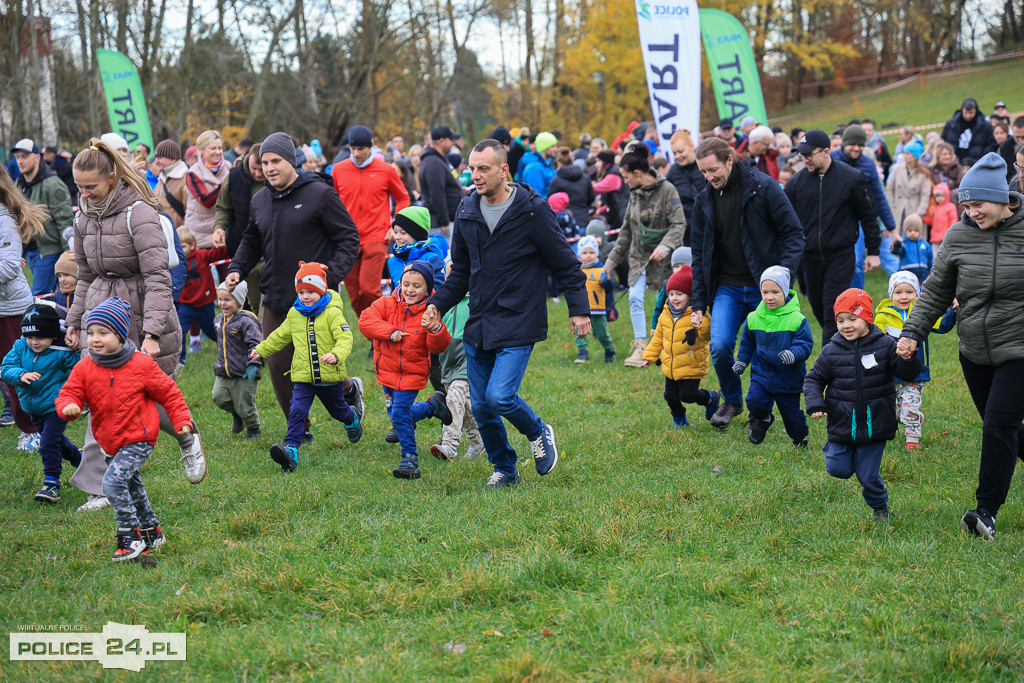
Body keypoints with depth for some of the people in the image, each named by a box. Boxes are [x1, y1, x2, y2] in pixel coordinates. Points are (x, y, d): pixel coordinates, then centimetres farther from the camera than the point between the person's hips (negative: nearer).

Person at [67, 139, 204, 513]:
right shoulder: (85, 218, 8)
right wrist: (74, 321, 18)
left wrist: (152, 333, -26)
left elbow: (157, 276, -19)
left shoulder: (138, 213, -15)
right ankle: (103, 488, 1)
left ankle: (188, 439, 34)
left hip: (142, 311, -6)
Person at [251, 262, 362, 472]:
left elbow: (345, 338, -23)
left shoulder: (332, 313, -12)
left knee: (338, 409, 21)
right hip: (303, 376, 3)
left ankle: (352, 420, 57)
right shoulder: (294, 314, 5)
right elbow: (281, 336, 22)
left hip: (330, 376, -3)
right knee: (297, 411, -16)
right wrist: (261, 350, 28)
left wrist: (336, 355, -42)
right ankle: (291, 451, -25)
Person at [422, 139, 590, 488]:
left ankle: (538, 432, 11)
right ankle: (504, 469, 27)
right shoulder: (467, 214, 7)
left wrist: (579, 309, -6)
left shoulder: (532, 210, -10)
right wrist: (438, 304, 4)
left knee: (500, 396, -19)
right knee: (481, 408, 7)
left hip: (518, 326, -6)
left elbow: (565, 263, -3)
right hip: (478, 326, 6)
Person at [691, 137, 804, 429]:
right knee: (719, 348, -12)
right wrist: (698, 303, 7)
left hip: (765, 287, -3)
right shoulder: (703, 202, 6)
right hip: (727, 288, 3)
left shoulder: (764, 188, -8)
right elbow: (699, 254, 13)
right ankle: (732, 400, 14)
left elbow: (794, 234, -7)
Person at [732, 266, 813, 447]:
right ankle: (762, 419, 15)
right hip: (761, 372, 2)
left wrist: (794, 354, -31)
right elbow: (746, 343, 15)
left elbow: (806, 344, -12)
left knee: (791, 411, 8)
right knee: (754, 401, -20)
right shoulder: (753, 318, -1)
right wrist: (742, 361, 6)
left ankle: (799, 438, 37)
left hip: (789, 377, -2)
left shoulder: (796, 319, -13)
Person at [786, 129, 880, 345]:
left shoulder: (852, 178, -5)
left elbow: (869, 216, 4)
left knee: (833, 313, -10)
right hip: (809, 256, 4)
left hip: (841, 255, -4)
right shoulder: (797, 182, 2)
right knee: (819, 311, 10)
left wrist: (873, 252, 4)